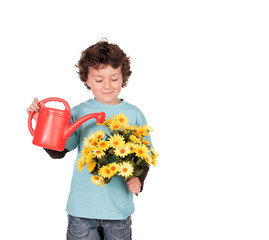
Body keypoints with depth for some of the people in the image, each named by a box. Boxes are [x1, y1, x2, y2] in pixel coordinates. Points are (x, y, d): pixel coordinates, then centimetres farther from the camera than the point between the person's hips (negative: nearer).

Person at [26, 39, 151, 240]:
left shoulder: (134, 115, -1)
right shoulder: (79, 113, -2)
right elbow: (58, 152, -6)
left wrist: (139, 180, -14)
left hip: (119, 208, 1)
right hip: (81, 207, 0)